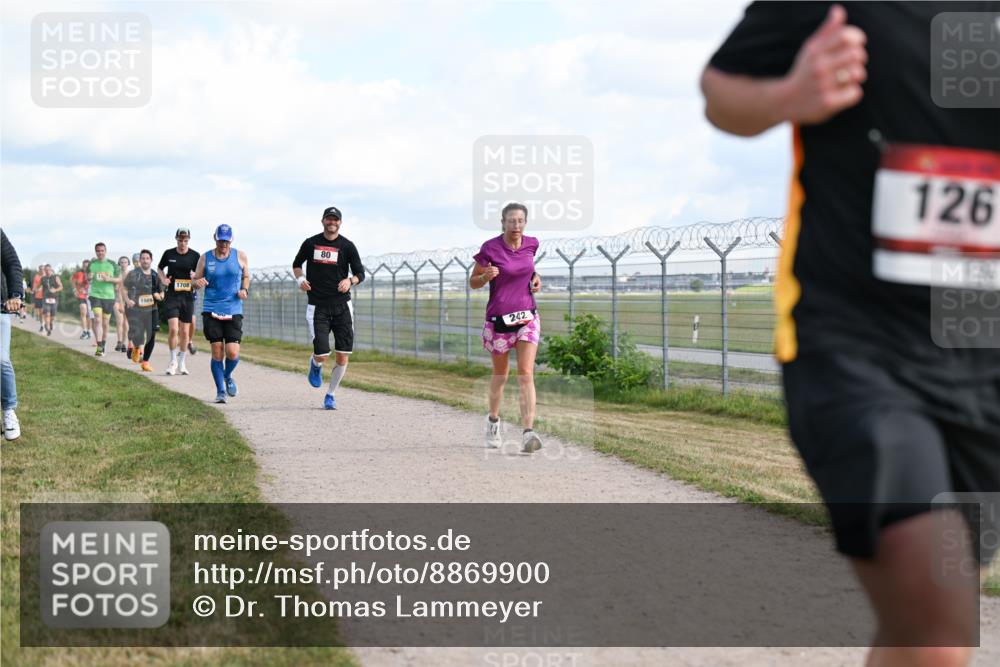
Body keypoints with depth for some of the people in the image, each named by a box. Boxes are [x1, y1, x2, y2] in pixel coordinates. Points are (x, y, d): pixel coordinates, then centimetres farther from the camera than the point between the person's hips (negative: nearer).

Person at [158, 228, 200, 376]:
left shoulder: (195, 256, 0)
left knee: (184, 332, 6)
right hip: (172, 296, -1)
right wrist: (163, 278, 0)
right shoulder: (169, 254, 2)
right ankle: (173, 361, 3)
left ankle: (181, 363, 20)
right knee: (173, 329, -13)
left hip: (187, 297, 1)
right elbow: (160, 268, 19)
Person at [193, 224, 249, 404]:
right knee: (217, 352, -3)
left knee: (232, 353, -9)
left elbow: (246, 276, 17)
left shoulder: (240, 256, 5)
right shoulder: (205, 258, 4)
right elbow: (195, 280, 10)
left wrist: (244, 290, -3)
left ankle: (228, 376, 24)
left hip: (234, 311, 0)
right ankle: (220, 391, 11)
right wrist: (198, 282, -14)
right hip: (211, 310, 0)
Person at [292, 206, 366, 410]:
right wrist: (300, 279, 0)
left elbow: (360, 273, 4)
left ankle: (330, 395, 16)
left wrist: (350, 280, -17)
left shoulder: (347, 246, 1)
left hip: (342, 306, 1)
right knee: (321, 355, -10)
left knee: (343, 357, -3)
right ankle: (315, 364, 29)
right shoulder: (311, 243, 4)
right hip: (318, 307, 0)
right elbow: (296, 264, 20)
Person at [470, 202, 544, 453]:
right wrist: (486, 276, -24)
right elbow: (473, 282, -3)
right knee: (500, 374, 13)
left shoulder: (531, 244, 1)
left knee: (526, 374, -12)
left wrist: (535, 279, 2)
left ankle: (528, 432, -20)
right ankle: (493, 420, 39)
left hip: (527, 317, 2)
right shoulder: (490, 248, -11)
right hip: (499, 319, -2)